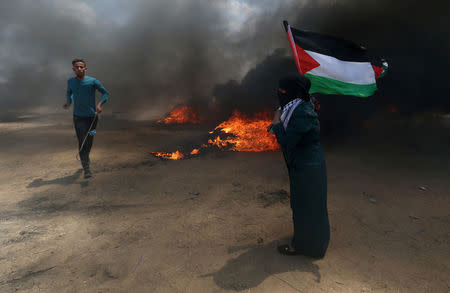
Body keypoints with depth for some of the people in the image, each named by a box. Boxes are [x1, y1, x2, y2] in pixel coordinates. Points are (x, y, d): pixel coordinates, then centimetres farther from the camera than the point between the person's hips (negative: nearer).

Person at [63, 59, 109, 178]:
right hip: (78, 117, 0)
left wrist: (100, 104, -17)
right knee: (82, 142, -10)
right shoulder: (70, 81, 2)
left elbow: (105, 93, -1)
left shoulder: (93, 81, -8)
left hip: (92, 116, 0)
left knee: (89, 142, 13)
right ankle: (86, 169, -8)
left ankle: (86, 158, 44)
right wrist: (68, 102, 3)